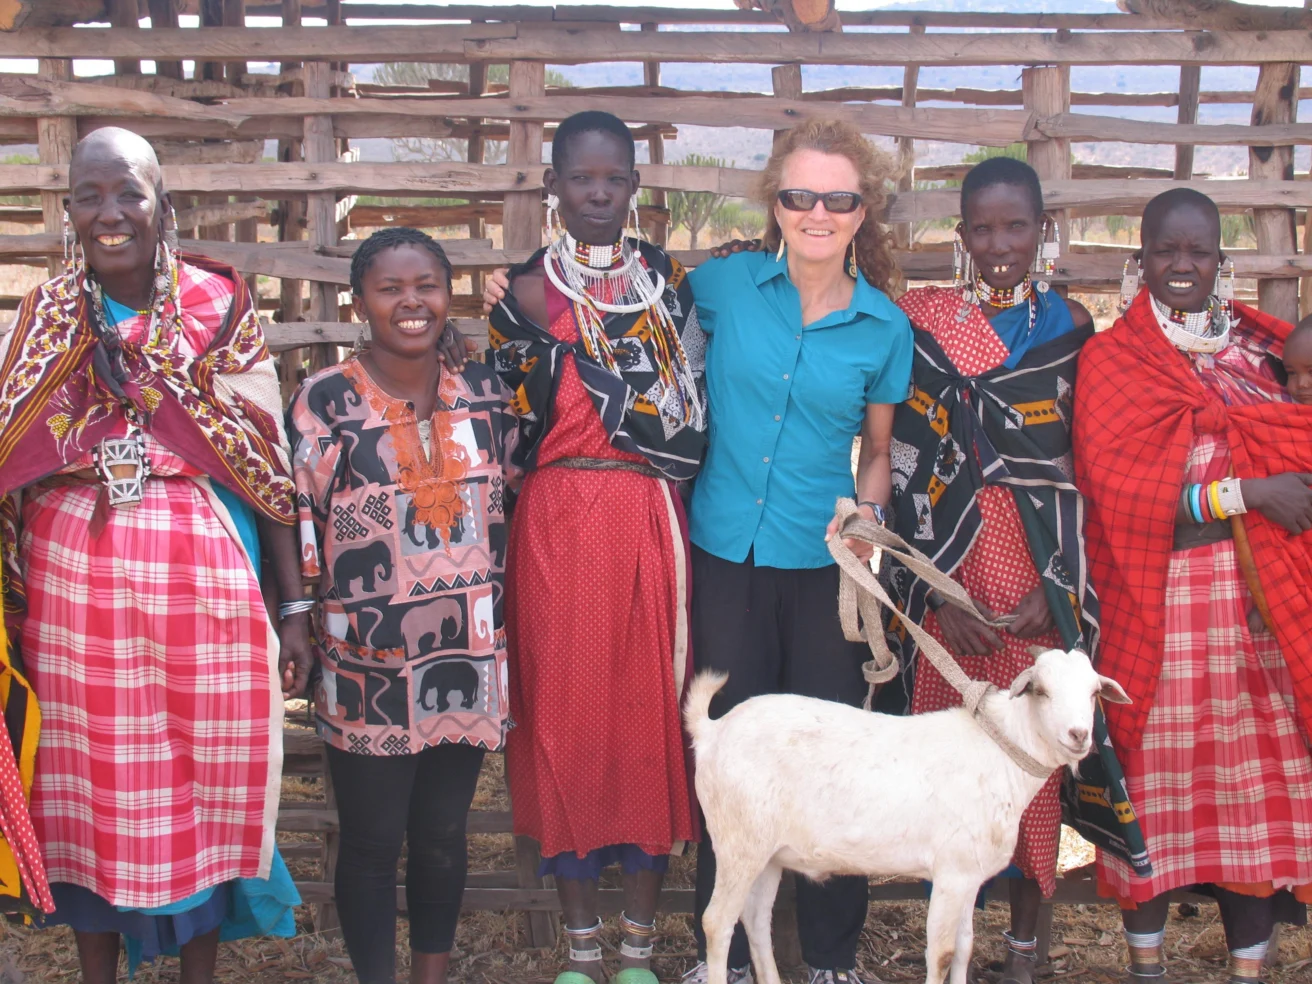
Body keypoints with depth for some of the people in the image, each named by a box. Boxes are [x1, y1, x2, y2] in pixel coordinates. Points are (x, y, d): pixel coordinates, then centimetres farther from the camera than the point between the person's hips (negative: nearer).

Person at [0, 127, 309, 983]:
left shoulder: (221, 307, 0)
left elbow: (271, 463, 0)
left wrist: (295, 607, -3)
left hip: (201, 577, -1)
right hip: (73, 582, 2)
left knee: (204, 781, 7)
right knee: (86, 781, 9)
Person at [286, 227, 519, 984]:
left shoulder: (487, 394, 5)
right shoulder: (324, 402, -7)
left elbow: (512, 506, 13)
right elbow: (297, 530, -5)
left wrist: (510, 629, 12)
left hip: (468, 659, 4)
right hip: (369, 667, -3)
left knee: (443, 836, 14)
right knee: (374, 843, 6)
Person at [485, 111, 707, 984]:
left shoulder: (672, 281, 7)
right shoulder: (526, 290, 5)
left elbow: (690, 422, -1)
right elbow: (510, 420, 2)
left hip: (650, 522, 0)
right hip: (556, 520, 0)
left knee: (651, 709, 4)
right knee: (564, 707, 4)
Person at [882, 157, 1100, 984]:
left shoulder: (1070, 326, 3)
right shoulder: (923, 322, 1)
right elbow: (913, 464, -3)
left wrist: (1058, 583, -9)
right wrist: (940, 589, -11)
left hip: (1047, 565, 0)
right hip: (947, 560, 0)